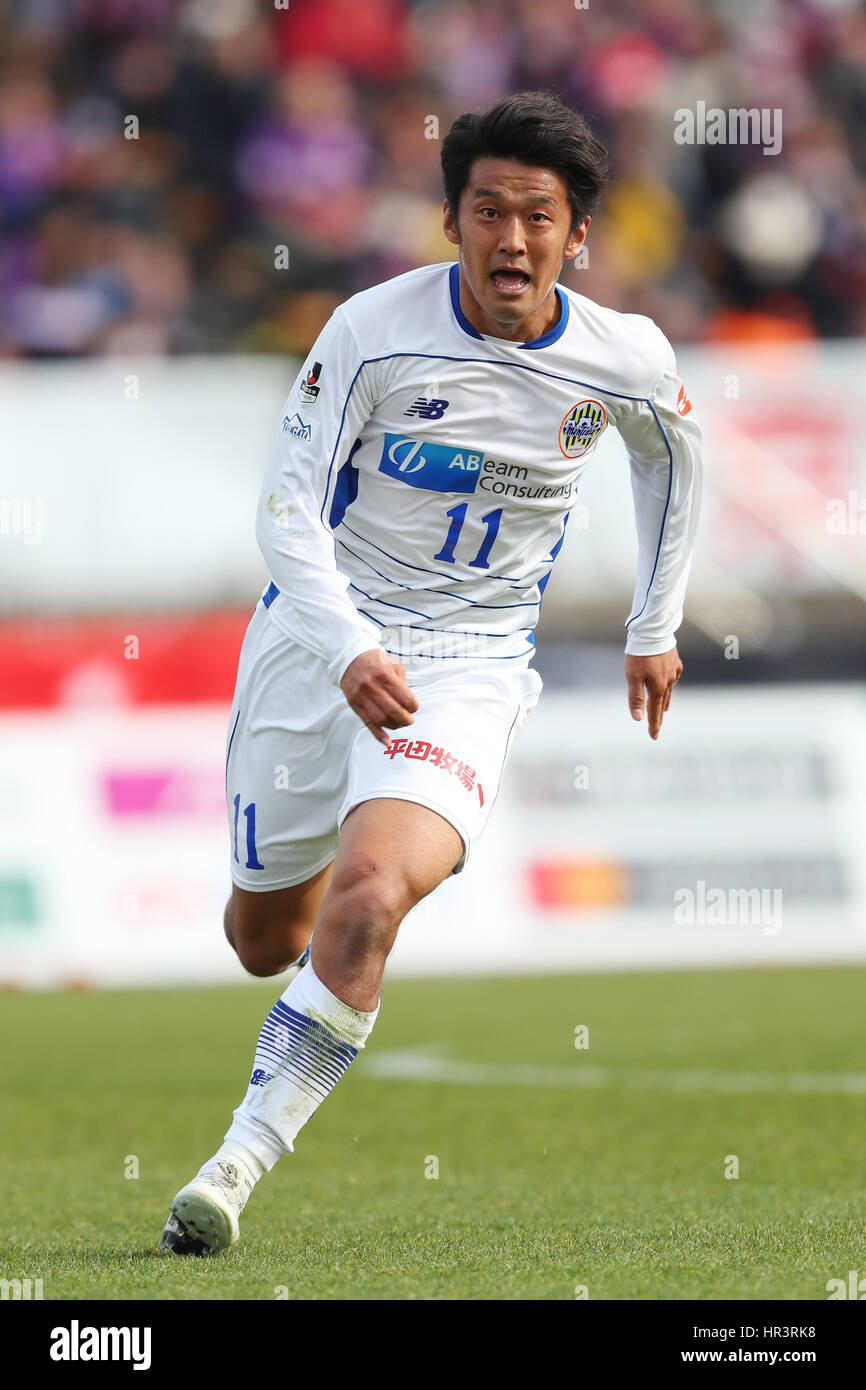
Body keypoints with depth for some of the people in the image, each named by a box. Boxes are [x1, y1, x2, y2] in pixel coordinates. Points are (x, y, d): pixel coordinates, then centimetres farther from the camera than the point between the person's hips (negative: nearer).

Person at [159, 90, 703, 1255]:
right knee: (267, 939, 12)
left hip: (472, 666, -1)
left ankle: (241, 1161, -20)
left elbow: (674, 453, 17)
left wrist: (656, 626, 22)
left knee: (370, 895, -27)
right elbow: (287, 506, -14)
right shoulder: (374, 331, -14)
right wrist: (349, 650, -29)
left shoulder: (627, 361, -7)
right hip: (319, 638, 1)